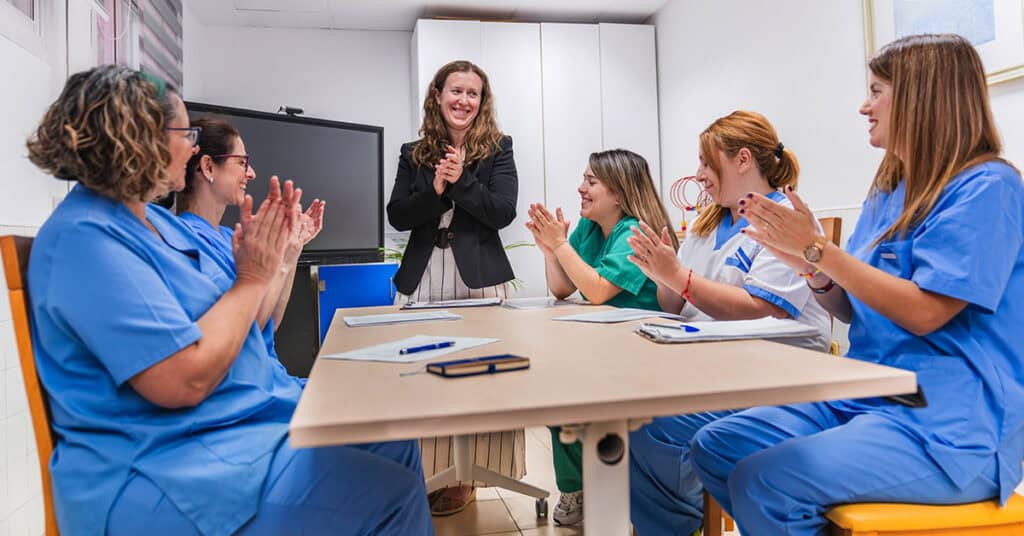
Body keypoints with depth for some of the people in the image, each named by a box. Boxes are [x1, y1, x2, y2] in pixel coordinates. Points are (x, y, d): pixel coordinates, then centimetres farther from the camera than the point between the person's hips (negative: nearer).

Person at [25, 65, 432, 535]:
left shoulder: (156, 218, 11)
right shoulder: (86, 238, -19)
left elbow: (241, 323, 14)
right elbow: (186, 381, -26)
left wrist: (273, 254, 0)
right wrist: (254, 277, -16)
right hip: (167, 469, -9)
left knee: (396, 444, 8)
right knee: (392, 496, -18)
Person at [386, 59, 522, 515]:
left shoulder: (497, 149, 5)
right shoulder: (413, 153, 11)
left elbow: (503, 212, -6)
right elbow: (397, 217, 2)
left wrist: (461, 180, -13)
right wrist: (435, 189, -12)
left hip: (479, 280, -2)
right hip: (422, 281, 3)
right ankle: (424, 474, 18)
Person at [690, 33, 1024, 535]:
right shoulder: (888, 191, 13)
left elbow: (924, 312, -19)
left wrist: (818, 248, -18)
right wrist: (808, 265, -5)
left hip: (951, 426, -8)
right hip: (867, 397, 8)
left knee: (762, 481, -26)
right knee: (713, 447, -4)